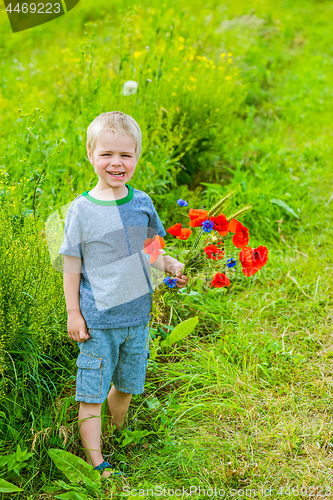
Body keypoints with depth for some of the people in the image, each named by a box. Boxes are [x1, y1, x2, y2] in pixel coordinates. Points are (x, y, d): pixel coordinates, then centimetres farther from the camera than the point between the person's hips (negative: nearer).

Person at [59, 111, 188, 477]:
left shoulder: (141, 202, 0)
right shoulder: (81, 209, -11)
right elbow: (72, 265, -5)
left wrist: (169, 265, -4)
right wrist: (73, 313, -6)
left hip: (137, 314, 4)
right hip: (97, 320, -4)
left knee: (126, 385, 19)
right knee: (91, 392, 4)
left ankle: (118, 434, 43)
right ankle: (96, 463, 15)